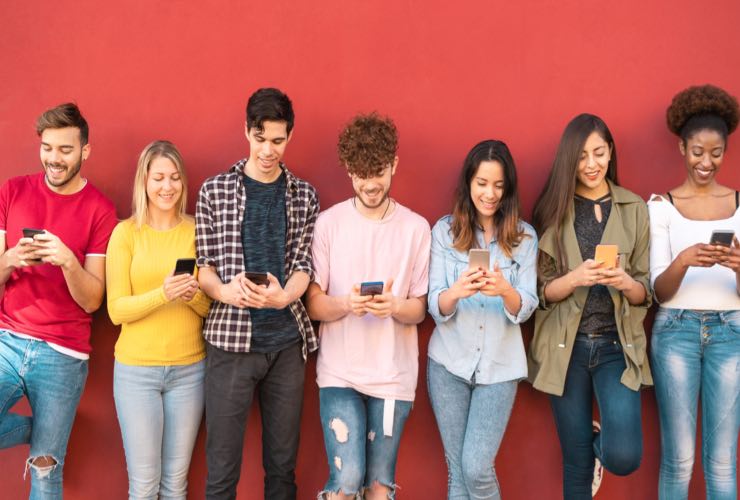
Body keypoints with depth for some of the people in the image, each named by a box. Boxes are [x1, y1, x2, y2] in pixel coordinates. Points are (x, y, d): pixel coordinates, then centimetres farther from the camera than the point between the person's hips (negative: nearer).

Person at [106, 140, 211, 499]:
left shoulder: (196, 231, 4)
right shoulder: (126, 232, -2)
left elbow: (212, 307, 5)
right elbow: (116, 310, -7)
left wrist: (193, 296, -17)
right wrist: (163, 294, -23)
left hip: (189, 369, 2)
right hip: (136, 369, -2)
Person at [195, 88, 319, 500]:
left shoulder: (304, 196, 7)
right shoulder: (214, 191, 3)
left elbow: (304, 263, 2)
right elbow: (203, 262, 4)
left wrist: (282, 296, -20)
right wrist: (223, 290, -18)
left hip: (288, 340, 2)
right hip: (230, 338, -2)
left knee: (283, 464, 12)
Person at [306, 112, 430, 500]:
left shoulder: (417, 228, 0)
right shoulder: (328, 223, -1)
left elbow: (419, 310, 2)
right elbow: (313, 304, -1)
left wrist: (394, 307, -21)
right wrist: (345, 304, -22)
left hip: (394, 375, 1)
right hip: (340, 371, -1)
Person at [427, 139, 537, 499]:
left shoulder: (524, 237, 0)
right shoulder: (444, 230, -1)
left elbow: (526, 308, -5)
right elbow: (435, 306, -5)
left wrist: (505, 290, -28)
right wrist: (456, 291, -28)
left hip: (499, 365, -1)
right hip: (449, 362, 1)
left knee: (476, 469, -6)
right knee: (457, 469, 9)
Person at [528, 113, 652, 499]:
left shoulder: (635, 209, 3)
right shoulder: (553, 209, 0)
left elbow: (647, 292, 4)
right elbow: (542, 291, -2)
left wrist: (626, 283, -18)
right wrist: (575, 278, -21)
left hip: (617, 345, 0)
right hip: (567, 346, 0)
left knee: (624, 458, -12)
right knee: (576, 465, 6)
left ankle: (601, 441, 22)